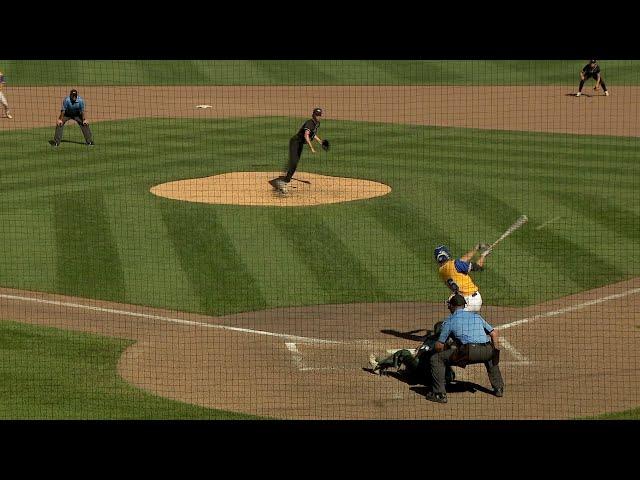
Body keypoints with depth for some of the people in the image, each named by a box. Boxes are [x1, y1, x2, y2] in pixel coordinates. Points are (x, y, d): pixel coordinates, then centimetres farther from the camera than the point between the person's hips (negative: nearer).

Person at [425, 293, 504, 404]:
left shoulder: (449, 321, 14)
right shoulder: (476, 316, 26)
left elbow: (439, 346, 14)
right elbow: (494, 333, 23)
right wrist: (495, 352, 32)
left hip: (467, 352, -5)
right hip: (487, 351, 5)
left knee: (436, 359, 9)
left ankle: (440, 394, 1)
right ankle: (499, 388, 36)